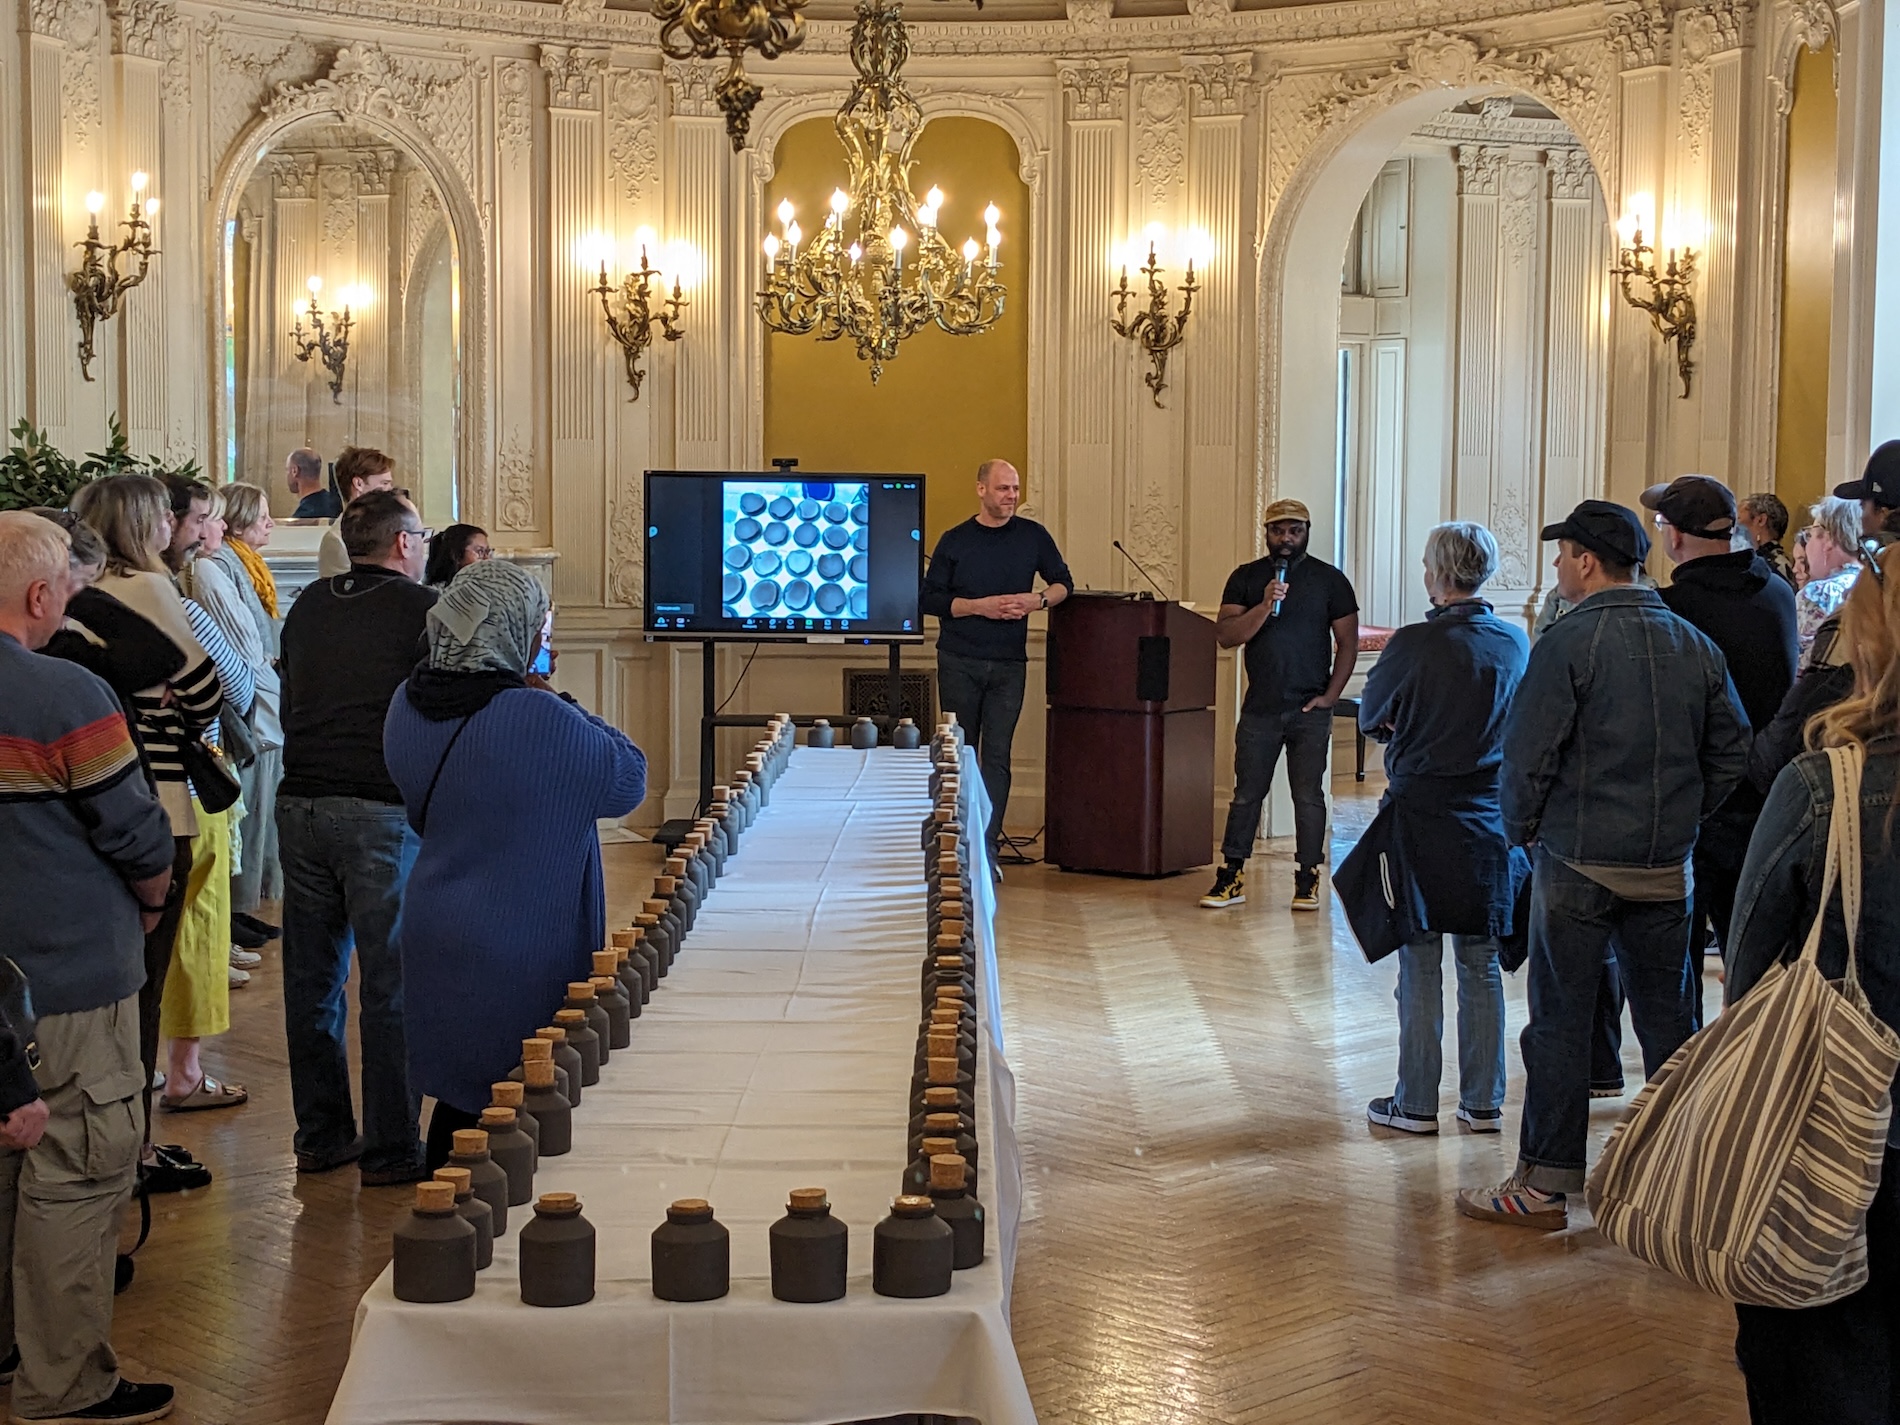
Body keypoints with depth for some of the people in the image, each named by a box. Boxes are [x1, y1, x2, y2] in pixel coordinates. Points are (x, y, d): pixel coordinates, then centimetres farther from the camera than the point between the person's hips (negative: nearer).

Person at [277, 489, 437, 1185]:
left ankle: (321, 1135, 20)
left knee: (312, 980, 12)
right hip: (381, 809, -6)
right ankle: (391, 1150, 3)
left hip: (299, 806, 6)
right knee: (390, 983, 0)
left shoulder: (307, 606, 13)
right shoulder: (420, 607, -5)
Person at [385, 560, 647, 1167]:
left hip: (435, 932, 7)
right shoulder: (541, 719, -24)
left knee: (456, 1098, 18)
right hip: (522, 952, -7)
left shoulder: (406, 705, -1)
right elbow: (628, 780, -9)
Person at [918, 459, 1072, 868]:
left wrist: (1038, 600, -7)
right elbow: (929, 599, -2)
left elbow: (1063, 583, 14)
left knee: (996, 755, -3)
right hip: (959, 662, -1)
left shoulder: (1032, 536, 4)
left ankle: (987, 849, -3)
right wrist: (980, 606, -13)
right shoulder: (955, 540, -1)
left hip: (1009, 664, 1)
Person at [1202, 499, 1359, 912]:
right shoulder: (1246, 578, 5)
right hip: (1259, 708, 1)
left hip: (1309, 711, -1)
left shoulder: (1330, 580, 2)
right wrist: (1264, 606, -18)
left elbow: (1347, 642, 2)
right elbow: (1226, 635, -4)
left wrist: (1330, 695, -6)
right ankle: (1231, 878, 10)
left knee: (1308, 797, 1)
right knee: (1246, 795, 5)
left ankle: (1307, 881, 9)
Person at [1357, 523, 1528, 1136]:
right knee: (1482, 967, 11)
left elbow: (1370, 718, 0)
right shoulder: (1516, 643, 1)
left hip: (1422, 818, -4)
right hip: (1491, 820, 4)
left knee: (1420, 966, 3)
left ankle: (1417, 1103, 9)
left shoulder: (1413, 645, -15)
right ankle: (1484, 1103, 16)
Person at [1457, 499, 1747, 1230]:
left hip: (1578, 863, -5)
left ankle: (1544, 1184, 4)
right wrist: (1680, 820, 17)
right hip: (1667, 867, 5)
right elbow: (1732, 753, 10)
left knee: (1560, 1021, 0)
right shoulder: (1694, 645, 6)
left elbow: (1528, 756, -14)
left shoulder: (1567, 643, -12)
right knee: (1667, 1018, 13)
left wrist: (1523, 832, 1)